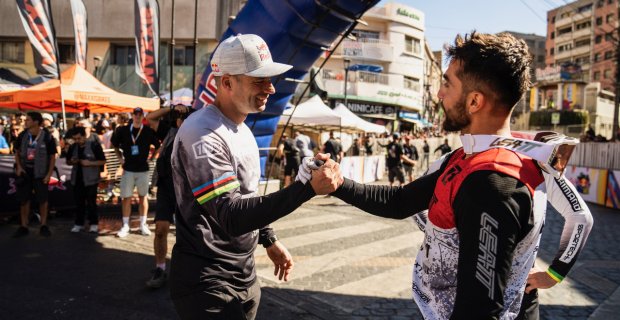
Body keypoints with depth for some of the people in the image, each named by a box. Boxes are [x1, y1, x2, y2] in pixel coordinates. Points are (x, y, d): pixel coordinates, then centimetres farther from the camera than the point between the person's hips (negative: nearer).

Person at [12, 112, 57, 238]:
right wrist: (18, 166, 0)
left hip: (40, 173, -3)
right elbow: (17, 152, 14)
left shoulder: (47, 137, -10)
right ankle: (23, 227, 16)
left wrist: (49, 174, -8)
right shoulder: (22, 135, 0)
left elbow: (52, 157, -5)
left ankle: (43, 226, 15)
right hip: (25, 172, 3)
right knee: (23, 200, 6)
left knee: (43, 200, 3)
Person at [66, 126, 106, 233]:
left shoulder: (94, 145, -7)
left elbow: (103, 161, -6)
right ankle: (79, 224, 17)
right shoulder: (73, 147, 9)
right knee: (79, 202, 9)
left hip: (90, 179, -5)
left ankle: (94, 224, 7)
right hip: (77, 179, 5)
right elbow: (68, 162, 21)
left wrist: (89, 163, -19)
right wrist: (72, 161, -3)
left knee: (91, 202, -2)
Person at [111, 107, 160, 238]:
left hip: (143, 169, -1)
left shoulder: (148, 131, -4)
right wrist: (120, 158, 7)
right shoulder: (123, 130, 1)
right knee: (126, 198, 2)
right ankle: (125, 226, 9)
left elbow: (158, 146, 9)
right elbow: (115, 144, 16)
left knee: (142, 196, 8)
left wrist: (151, 158, 2)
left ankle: (143, 225, 16)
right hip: (128, 169, 1)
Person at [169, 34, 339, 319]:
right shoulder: (202, 135, -23)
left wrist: (269, 240, 19)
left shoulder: (241, 129, 7)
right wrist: (308, 188, -34)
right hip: (207, 281, -8)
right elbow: (232, 217, -30)